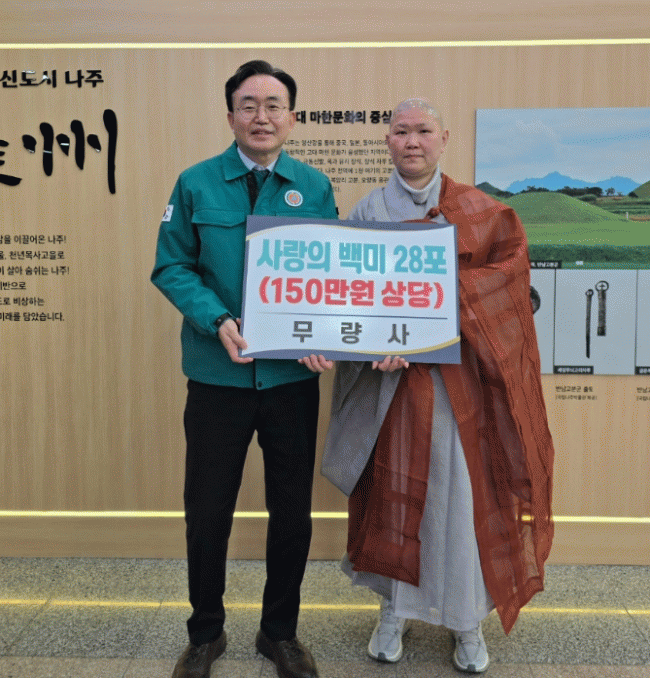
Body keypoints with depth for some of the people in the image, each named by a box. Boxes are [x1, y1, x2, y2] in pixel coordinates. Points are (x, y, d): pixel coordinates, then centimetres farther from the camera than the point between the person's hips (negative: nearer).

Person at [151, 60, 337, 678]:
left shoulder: (315, 187, 4)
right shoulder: (196, 183, 1)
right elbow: (171, 267, -1)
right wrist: (218, 320, -17)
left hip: (293, 375, 1)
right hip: (218, 374, -1)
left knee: (293, 511, 12)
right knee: (207, 511, 11)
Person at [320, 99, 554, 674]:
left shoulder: (479, 212, 5)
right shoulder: (368, 211, 5)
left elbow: (508, 272, -7)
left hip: (458, 373, 0)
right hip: (391, 374, 1)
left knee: (461, 490, 3)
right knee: (392, 490, 7)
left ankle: (467, 621, 24)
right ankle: (395, 609, 28)